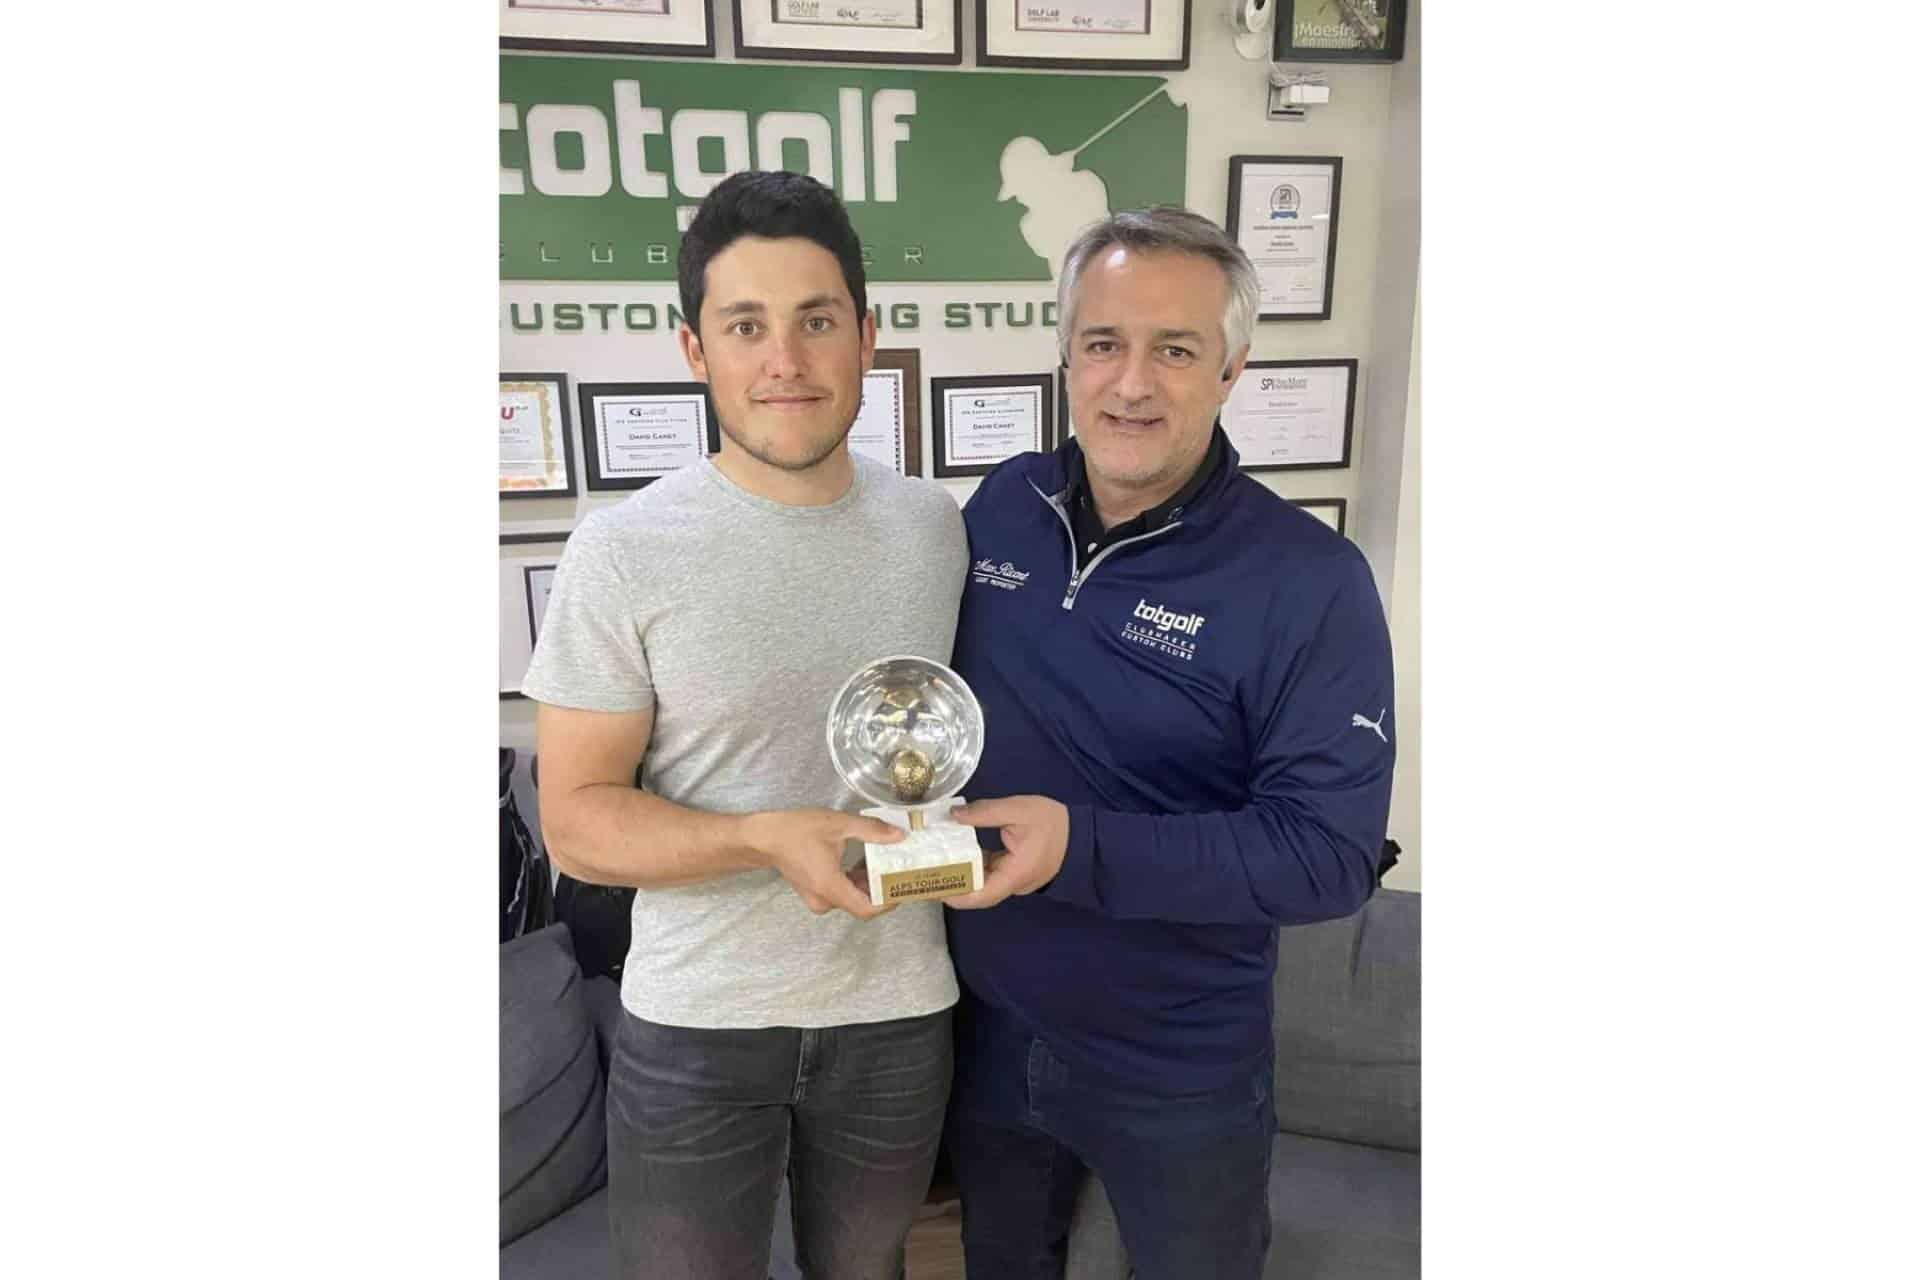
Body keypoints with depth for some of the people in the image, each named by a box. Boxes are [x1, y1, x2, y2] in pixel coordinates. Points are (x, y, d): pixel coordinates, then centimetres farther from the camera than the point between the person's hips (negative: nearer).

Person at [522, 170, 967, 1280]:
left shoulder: (936, 526, -3)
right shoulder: (625, 551, -14)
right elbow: (576, 820, -11)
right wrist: (767, 838, -26)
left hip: (898, 1010, 3)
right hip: (695, 1024, -3)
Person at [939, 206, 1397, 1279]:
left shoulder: (1311, 580, -21)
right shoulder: (1001, 506, -6)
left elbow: (1330, 853, -23)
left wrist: (1084, 847, -32)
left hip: (1182, 1072, -4)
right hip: (987, 1027, 4)